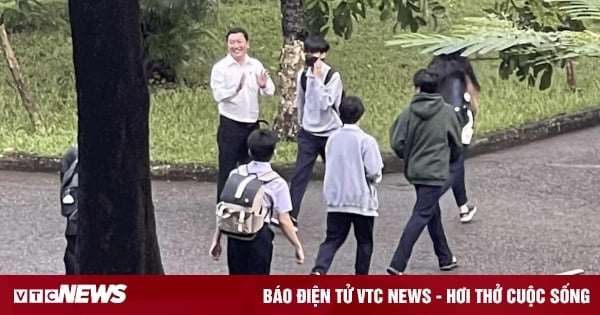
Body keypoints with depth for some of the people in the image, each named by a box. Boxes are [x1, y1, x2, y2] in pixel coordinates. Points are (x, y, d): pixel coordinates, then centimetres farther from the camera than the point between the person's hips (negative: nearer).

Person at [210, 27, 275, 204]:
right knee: (227, 168, 0)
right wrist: (236, 88, -35)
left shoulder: (256, 65, 4)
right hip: (230, 125, -4)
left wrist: (264, 85, -24)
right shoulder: (220, 68, -8)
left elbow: (270, 91, 0)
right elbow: (218, 95, -18)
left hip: (252, 124, 4)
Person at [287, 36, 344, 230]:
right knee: (299, 175, -7)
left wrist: (317, 77, -25)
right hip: (308, 134, 3)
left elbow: (325, 104, -24)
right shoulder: (303, 75, 2)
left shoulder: (333, 76, -13)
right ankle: (291, 217, -10)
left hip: (331, 133, -3)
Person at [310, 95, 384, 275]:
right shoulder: (366, 140, -13)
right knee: (364, 241, 12)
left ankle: (319, 270, -16)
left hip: (336, 200, 4)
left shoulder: (332, 138, 2)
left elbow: (330, 167, 11)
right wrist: (375, 178, 6)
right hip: (361, 200, -4)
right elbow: (374, 173, -15)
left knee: (332, 239, 6)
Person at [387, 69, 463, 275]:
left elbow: (397, 143, -8)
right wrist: (448, 159, 22)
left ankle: (446, 258, 31)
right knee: (420, 217, -5)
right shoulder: (447, 112, -6)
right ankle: (397, 264, -14)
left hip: (414, 171, 4)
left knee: (433, 214, 19)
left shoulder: (409, 113, -6)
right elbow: (457, 144, 2)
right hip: (435, 173, -3)